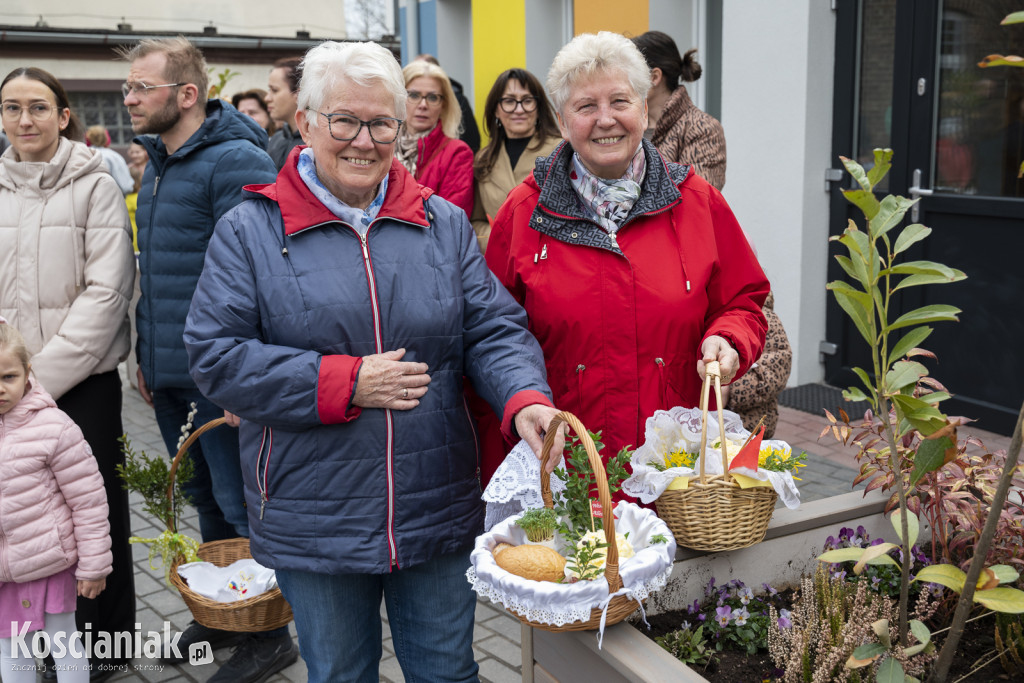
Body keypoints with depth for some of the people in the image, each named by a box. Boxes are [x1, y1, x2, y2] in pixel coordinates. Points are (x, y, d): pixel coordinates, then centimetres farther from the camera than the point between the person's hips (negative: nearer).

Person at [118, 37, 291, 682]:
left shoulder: (237, 162, -16)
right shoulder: (158, 164, 14)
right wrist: (147, 354, 20)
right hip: (168, 373, 9)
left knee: (240, 505, 2)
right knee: (205, 499, 19)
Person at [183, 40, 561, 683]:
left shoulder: (445, 224, 4)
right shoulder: (250, 230, -4)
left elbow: (495, 329, -1)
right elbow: (216, 354, -10)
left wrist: (526, 400, -23)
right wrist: (344, 383, -18)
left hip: (440, 513, 2)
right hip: (314, 525, -1)